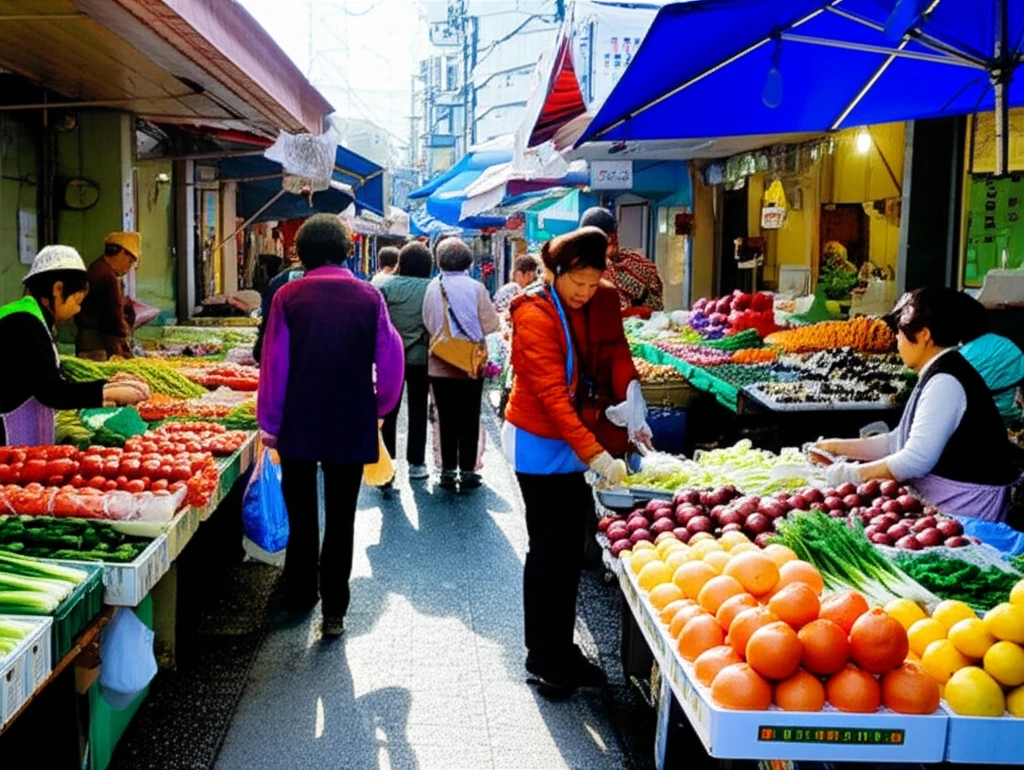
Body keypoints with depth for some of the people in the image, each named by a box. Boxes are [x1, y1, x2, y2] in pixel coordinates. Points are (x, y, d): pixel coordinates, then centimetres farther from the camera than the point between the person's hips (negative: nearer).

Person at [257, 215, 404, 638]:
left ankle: (300, 596, 29)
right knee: (340, 518, 8)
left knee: (301, 513, 17)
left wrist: (269, 422, 4)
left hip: (299, 424, 0)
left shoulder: (288, 297, -6)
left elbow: (274, 365, -5)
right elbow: (391, 360, -3)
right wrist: (378, 406, 12)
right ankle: (334, 612, 9)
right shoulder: (368, 296, -4)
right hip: (352, 425, 0)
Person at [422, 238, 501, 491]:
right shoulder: (476, 288, -12)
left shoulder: (433, 288, -7)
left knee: (447, 420, 10)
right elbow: (491, 326, -12)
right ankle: (467, 471, 10)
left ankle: (448, 471, 12)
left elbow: (427, 324, -5)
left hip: (441, 365, 2)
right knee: (469, 420, 9)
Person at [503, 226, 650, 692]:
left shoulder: (605, 301, -1)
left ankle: (563, 648, 27)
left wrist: (632, 408, -19)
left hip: (580, 440, 7)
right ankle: (541, 655, 16)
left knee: (571, 548, 14)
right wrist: (596, 454, -33)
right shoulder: (535, 315, -21)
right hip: (541, 444, -6)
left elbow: (616, 354, 0)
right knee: (548, 549, 1)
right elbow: (551, 395, -27)